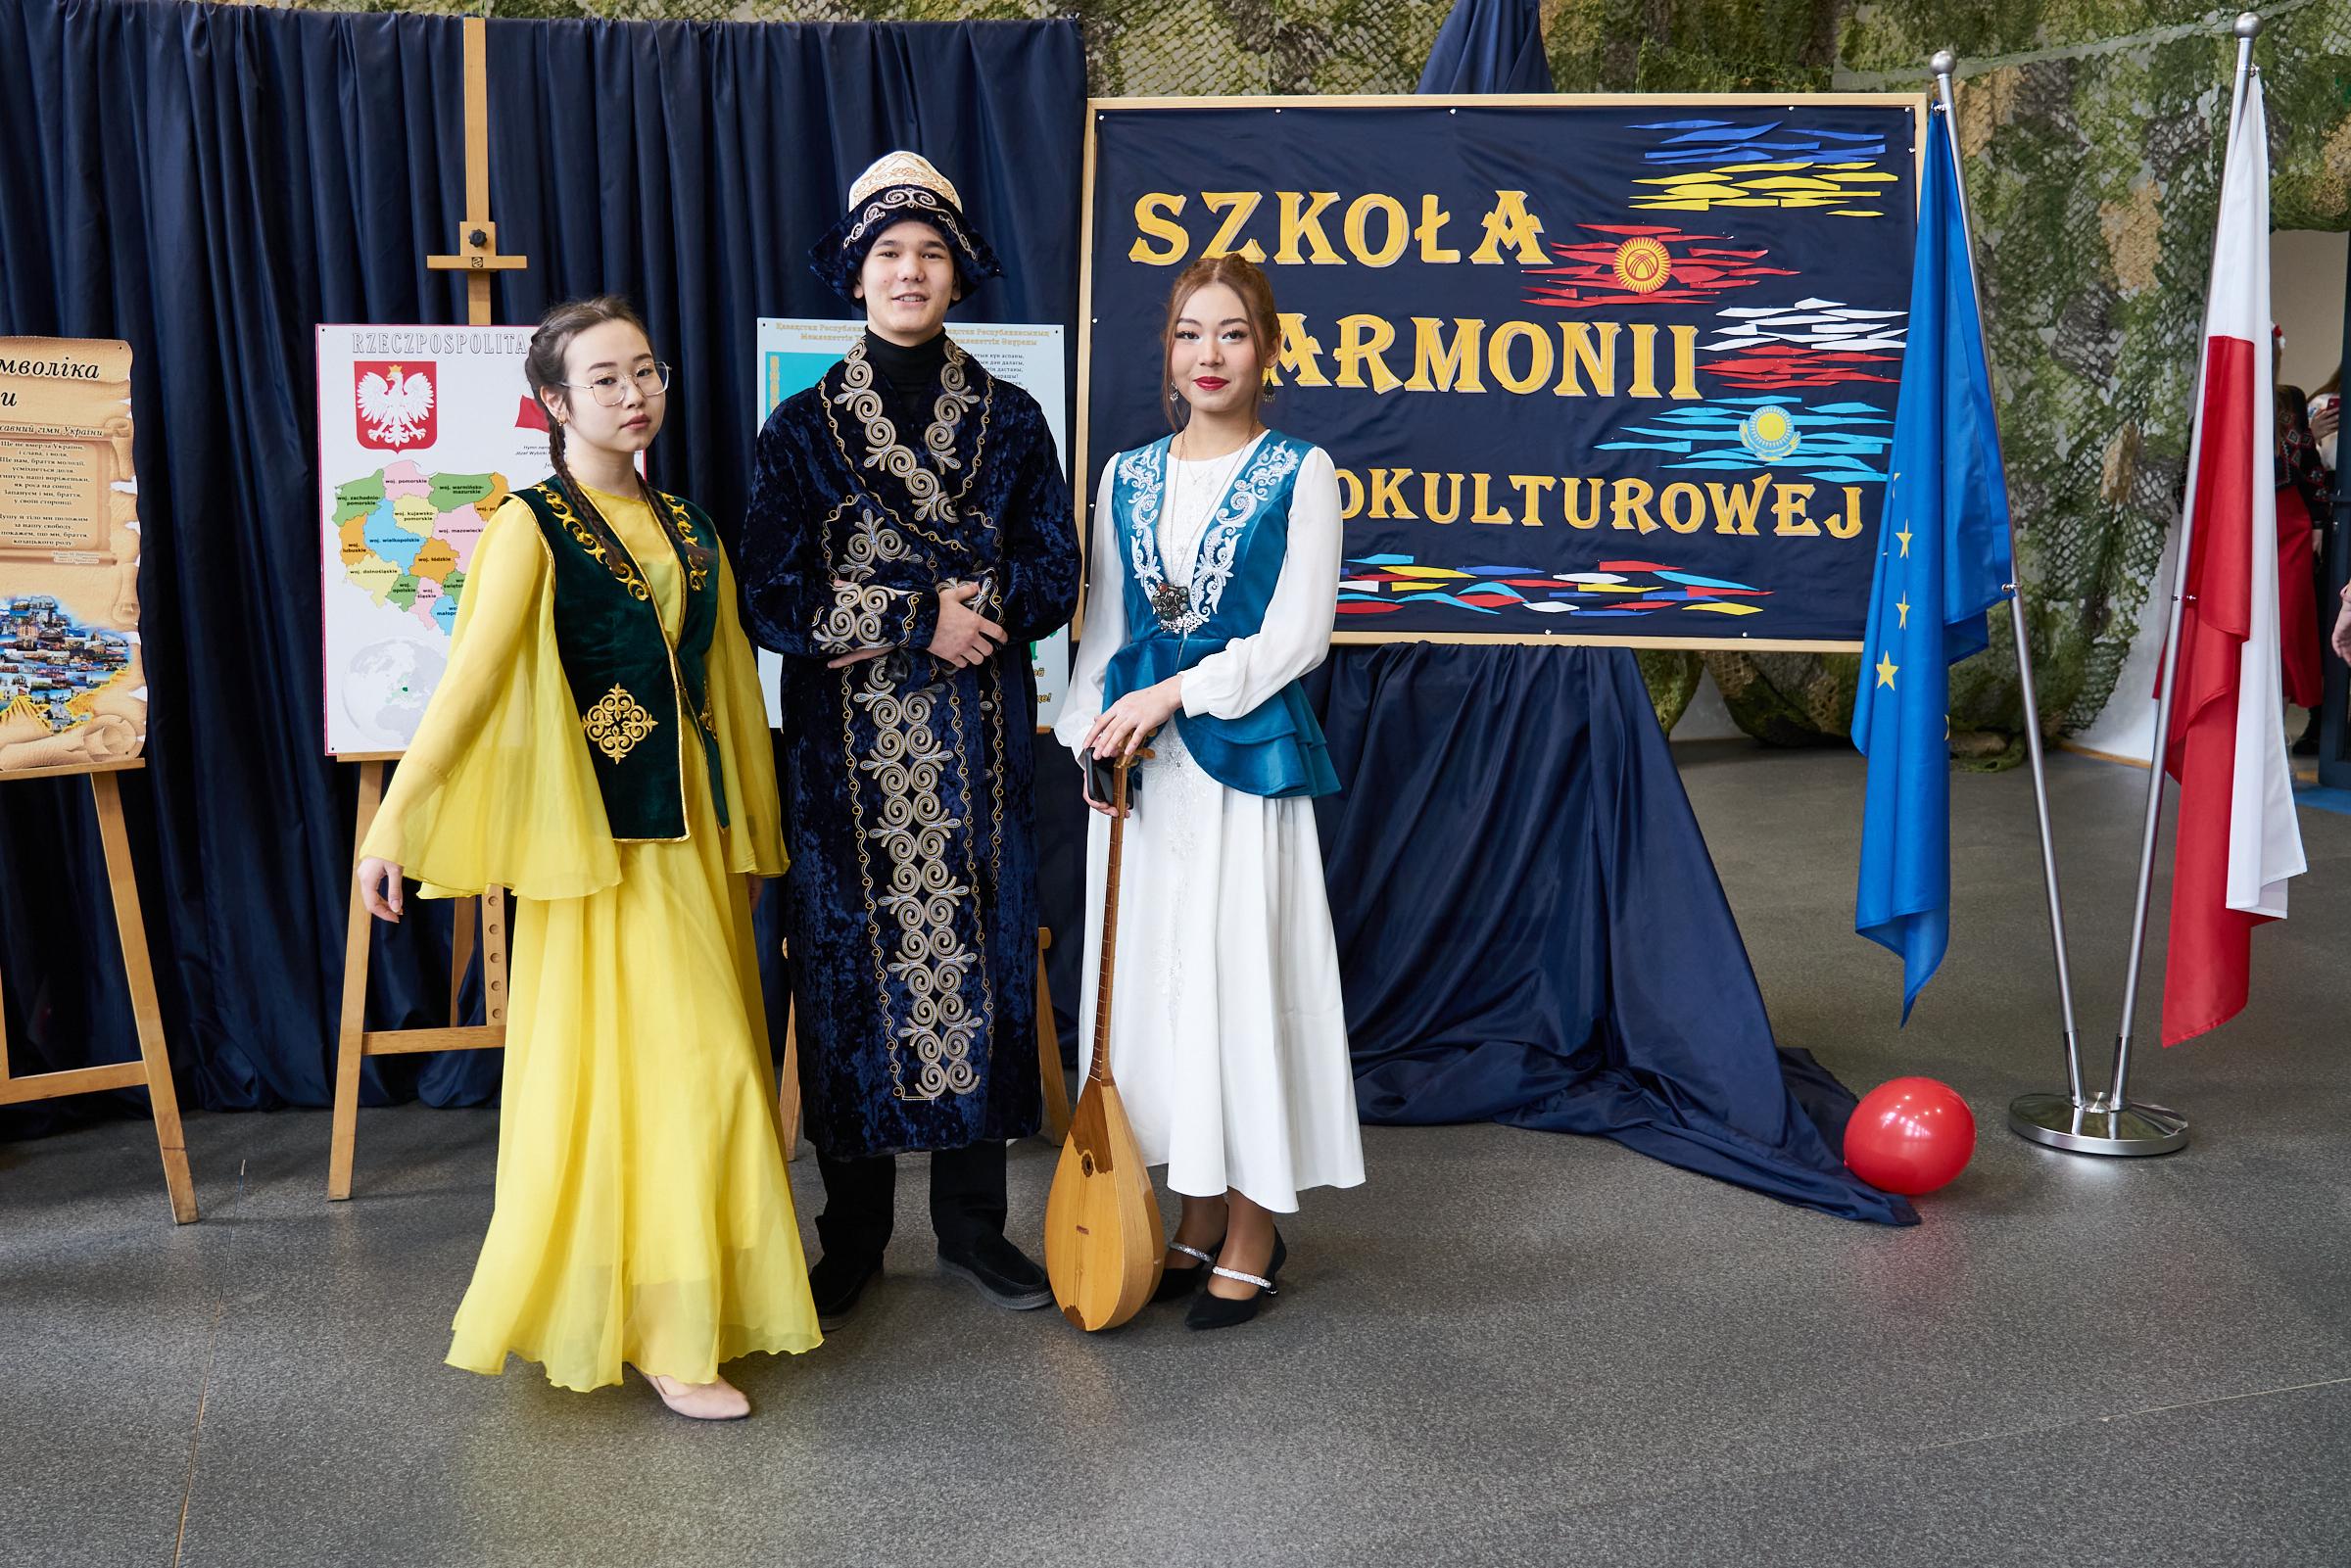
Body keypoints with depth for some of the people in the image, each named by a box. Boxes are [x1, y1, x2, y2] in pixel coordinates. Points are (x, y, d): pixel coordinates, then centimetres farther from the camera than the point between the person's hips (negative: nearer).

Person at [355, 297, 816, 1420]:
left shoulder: (686, 525, 12)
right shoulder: (534, 526, -6)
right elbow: (470, 675, -14)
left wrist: (751, 822, 19)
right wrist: (394, 817, -21)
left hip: (691, 826, 6)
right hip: (598, 831, -6)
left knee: (705, 1055, 10)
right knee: (632, 1060, -4)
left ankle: (697, 1292, 25)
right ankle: (662, 1333, 4)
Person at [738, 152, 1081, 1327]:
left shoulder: (1010, 420, 7)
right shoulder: (804, 425, 3)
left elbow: (1051, 582, -1)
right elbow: (773, 600, -5)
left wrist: (900, 610, -12)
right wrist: (923, 617, -14)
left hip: (978, 746, 1)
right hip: (846, 751, -1)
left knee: (979, 954, 5)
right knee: (851, 959, 3)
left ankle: (973, 1221, 19)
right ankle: (852, 1237, 17)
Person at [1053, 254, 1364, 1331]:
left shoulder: (1300, 473, -1)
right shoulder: (1127, 476, 12)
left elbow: (1297, 635, -9)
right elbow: (1104, 624, 14)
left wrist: (1173, 694, -15)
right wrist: (1093, 732, -1)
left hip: (1245, 754, -5)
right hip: (1142, 759, 5)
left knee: (1243, 971, -1)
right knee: (1157, 971, 8)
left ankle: (1251, 1238, 13)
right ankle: (1197, 1219, 23)